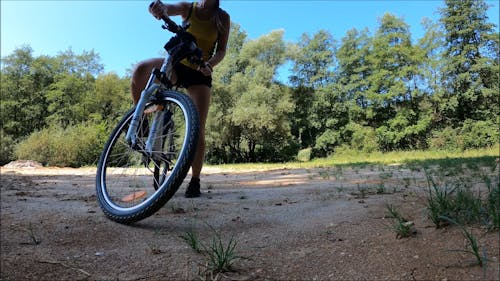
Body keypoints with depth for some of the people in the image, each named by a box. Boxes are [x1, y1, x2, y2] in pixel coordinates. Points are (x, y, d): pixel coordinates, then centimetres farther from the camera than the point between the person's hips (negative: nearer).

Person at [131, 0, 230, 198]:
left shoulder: (222, 18, 0)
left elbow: (221, 50, -3)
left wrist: (210, 64, -25)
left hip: (200, 74, -1)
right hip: (177, 65, 1)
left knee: (198, 129, -11)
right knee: (141, 69, -32)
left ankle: (195, 182, 1)